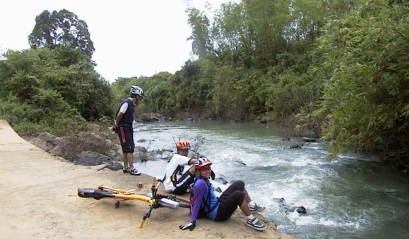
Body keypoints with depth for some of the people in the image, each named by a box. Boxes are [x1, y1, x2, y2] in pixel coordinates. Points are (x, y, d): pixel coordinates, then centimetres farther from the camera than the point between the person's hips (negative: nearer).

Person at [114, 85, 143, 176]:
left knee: (126, 149, 14)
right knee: (129, 149, -7)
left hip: (128, 128, 10)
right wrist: (116, 125, -6)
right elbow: (119, 115, -20)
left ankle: (126, 168, 23)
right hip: (123, 128, -10)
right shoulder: (126, 103, -18)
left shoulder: (131, 103, 12)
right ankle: (132, 169, -1)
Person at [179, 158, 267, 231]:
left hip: (218, 204, 11)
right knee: (238, 195, -30)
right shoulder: (200, 183, -24)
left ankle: (250, 206, 23)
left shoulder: (203, 180, 4)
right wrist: (192, 222, -25)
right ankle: (250, 220, -13)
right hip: (218, 214, -10)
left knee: (239, 184, 10)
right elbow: (196, 203, -25)